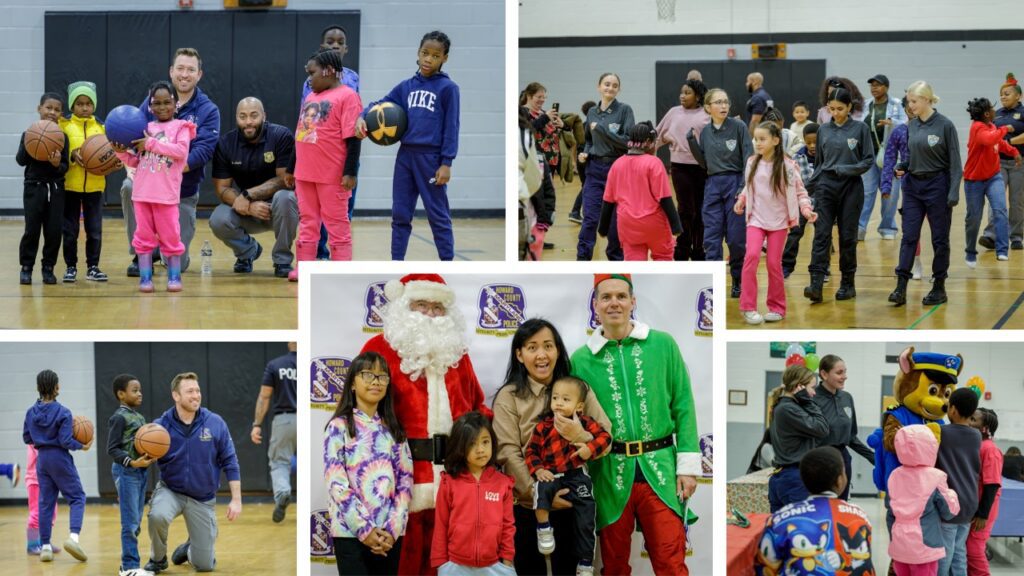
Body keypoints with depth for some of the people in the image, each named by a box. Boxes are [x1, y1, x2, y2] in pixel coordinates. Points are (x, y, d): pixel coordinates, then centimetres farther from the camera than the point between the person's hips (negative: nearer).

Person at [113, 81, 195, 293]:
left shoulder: (181, 127, 1)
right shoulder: (145, 128, 12)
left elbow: (181, 151, -17)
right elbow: (135, 161, 15)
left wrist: (152, 143, -17)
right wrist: (121, 152, -3)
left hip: (167, 194, -4)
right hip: (142, 192, 4)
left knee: (170, 237, 2)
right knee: (144, 237, 5)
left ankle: (174, 276, 12)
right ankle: (145, 277, 10)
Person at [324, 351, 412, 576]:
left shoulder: (393, 430, 13)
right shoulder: (339, 427, 1)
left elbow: (405, 483, 7)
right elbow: (336, 484, -8)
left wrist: (392, 529, -7)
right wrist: (365, 529, -15)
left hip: (389, 534, 4)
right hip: (351, 532, -4)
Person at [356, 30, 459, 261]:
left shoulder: (447, 88, -3)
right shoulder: (406, 86, 10)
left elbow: (451, 127, -6)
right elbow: (381, 104, 13)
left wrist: (446, 163, -11)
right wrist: (362, 117, -9)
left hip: (431, 158, -5)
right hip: (405, 156, 5)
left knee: (438, 215, 1)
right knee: (400, 214, 7)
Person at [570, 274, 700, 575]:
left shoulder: (663, 345, 3)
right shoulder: (581, 359, 5)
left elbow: (683, 407, 3)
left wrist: (688, 466, -2)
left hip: (660, 472, -1)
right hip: (610, 475, 1)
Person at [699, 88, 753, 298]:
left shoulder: (738, 127, -4)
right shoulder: (705, 132, 8)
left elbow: (749, 158, -7)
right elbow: (703, 162, 9)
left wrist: (745, 187, -15)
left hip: (735, 182, -3)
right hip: (712, 185, 3)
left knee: (737, 237, 1)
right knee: (711, 237, -2)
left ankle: (739, 281, 17)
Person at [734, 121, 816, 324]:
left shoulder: (787, 166, -8)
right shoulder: (752, 163, 3)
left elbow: (799, 191, -1)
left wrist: (805, 208, -16)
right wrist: (742, 199, -1)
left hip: (779, 221, -2)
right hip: (756, 219, 2)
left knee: (774, 263, 0)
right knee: (752, 255, -18)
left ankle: (777, 307, 17)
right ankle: (748, 307, -12)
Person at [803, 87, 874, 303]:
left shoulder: (860, 129, -1)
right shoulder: (824, 130, 8)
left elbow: (868, 160, -2)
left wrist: (846, 170, -15)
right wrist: (810, 185, 12)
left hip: (851, 188, -2)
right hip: (826, 187, 2)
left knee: (847, 237, 4)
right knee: (821, 235, -9)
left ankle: (848, 283, 16)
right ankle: (816, 283, -17)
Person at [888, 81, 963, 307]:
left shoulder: (945, 125, -11)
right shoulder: (912, 125, 6)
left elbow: (955, 162, -10)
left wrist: (954, 193, -15)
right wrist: (902, 167, -3)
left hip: (937, 186, -5)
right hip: (913, 185, 5)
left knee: (939, 238, 5)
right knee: (909, 236, -1)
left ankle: (939, 287, 15)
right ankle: (901, 287, -4)